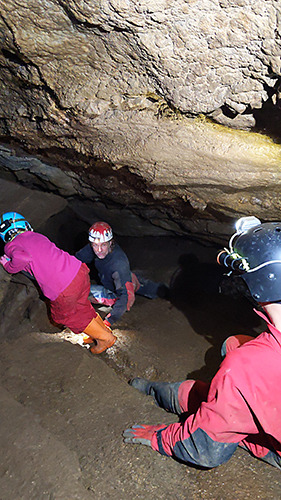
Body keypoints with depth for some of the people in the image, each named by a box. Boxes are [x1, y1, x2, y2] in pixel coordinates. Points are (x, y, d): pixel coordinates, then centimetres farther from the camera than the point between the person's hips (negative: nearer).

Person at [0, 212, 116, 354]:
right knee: (80, 306, 32)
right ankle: (104, 330, 47)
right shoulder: (37, 236, 19)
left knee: (63, 315, 24)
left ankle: (105, 338, 29)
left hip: (63, 291, -6)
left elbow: (24, 258, -20)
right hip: (79, 271, 6)